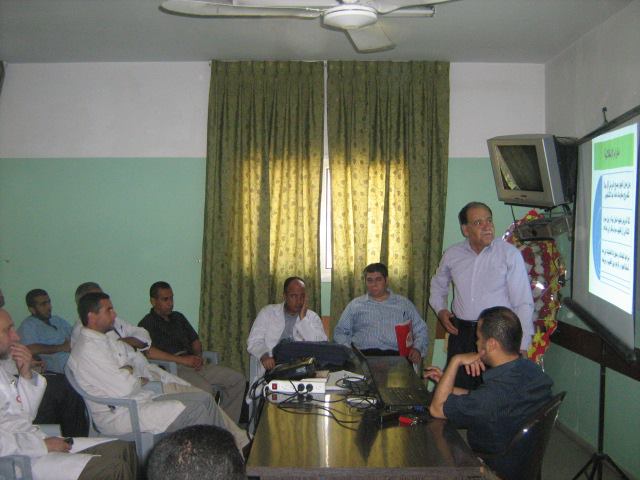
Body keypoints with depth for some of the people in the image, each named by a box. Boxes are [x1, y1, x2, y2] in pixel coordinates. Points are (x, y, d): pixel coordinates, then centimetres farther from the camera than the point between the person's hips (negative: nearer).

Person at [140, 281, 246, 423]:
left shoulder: (178, 317, 23)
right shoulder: (147, 323, -1)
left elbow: (195, 340, 26)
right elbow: (148, 352, -18)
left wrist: (198, 356, 3)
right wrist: (182, 360, -19)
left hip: (193, 363, 8)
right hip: (172, 368, -8)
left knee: (238, 379, -5)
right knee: (205, 388, -36)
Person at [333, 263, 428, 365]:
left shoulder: (404, 304, 20)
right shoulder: (355, 305, 20)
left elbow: (421, 330, 17)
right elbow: (340, 332, 17)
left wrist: (417, 349, -5)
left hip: (396, 355, -1)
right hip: (364, 354, 1)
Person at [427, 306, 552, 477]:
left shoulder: (496, 393, -36)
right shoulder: (532, 370, -9)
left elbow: (436, 409, -21)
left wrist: (456, 361, -19)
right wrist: (447, 383, 9)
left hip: (497, 470, -7)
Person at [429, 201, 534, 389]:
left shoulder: (509, 254, -6)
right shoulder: (452, 254, 6)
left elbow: (523, 303, -7)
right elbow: (438, 284, 25)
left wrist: (522, 347, -11)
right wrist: (440, 310, 7)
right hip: (461, 333, 4)